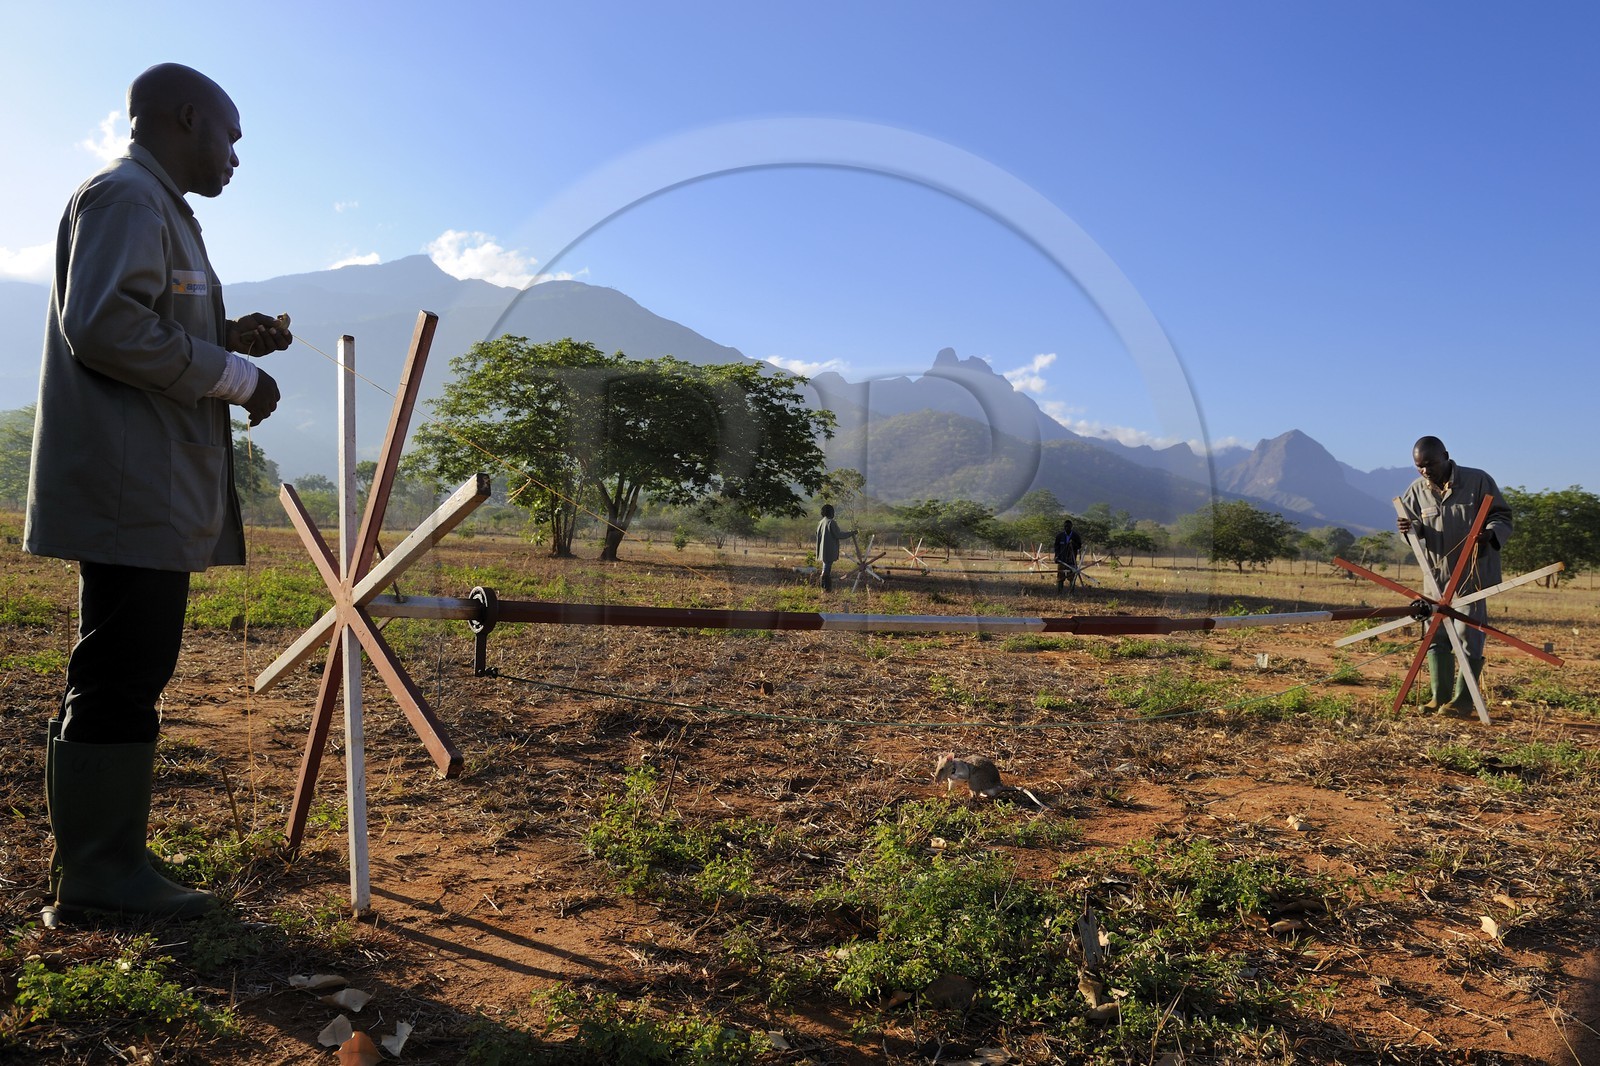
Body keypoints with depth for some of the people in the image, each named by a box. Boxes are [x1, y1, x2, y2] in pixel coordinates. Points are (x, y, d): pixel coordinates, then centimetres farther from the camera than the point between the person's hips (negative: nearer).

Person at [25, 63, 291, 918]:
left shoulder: (154, 208, 25)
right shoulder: (125, 197, -7)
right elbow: (101, 325, -20)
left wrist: (226, 336, 15)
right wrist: (237, 376, -14)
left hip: (153, 493, 11)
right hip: (131, 489, -11)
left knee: (128, 676, 12)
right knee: (118, 678, -7)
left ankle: (102, 860, 21)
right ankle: (98, 870, 1)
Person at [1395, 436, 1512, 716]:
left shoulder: (1478, 481, -9)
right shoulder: (1417, 490, 3)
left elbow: (1502, 515, -4)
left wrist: (1490, 533, -26)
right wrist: (1410, 528, -14)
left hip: (1472, 572, -5)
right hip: (1436, 574, 5)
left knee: (1467, 634, -5)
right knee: (1436, 635, 7)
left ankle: (1463, 700, 2)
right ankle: (1440, 697, 15)